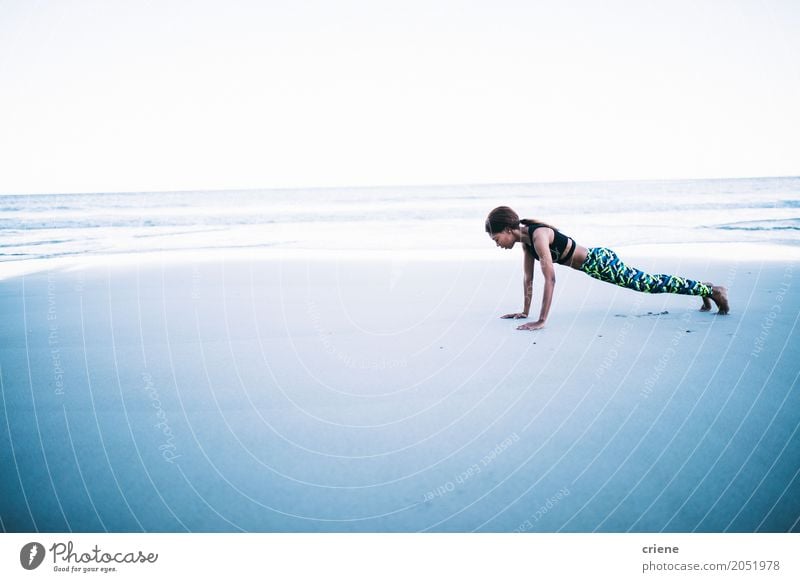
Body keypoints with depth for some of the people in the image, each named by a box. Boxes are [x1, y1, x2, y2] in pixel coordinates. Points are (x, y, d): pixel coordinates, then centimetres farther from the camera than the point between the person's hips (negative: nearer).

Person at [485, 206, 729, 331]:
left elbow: (550, 279, -34)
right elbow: (528, 277, 8)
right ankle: (704, 288, 38)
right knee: (646, 283, 20)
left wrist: (541, 321, -34)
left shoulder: (538, 236, -28)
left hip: (599, 261, -8)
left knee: (649, 283, 3)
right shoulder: (525, 238, -1)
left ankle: (710, 290, 18)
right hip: (593, 262, 8)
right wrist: (524, 311, 10)